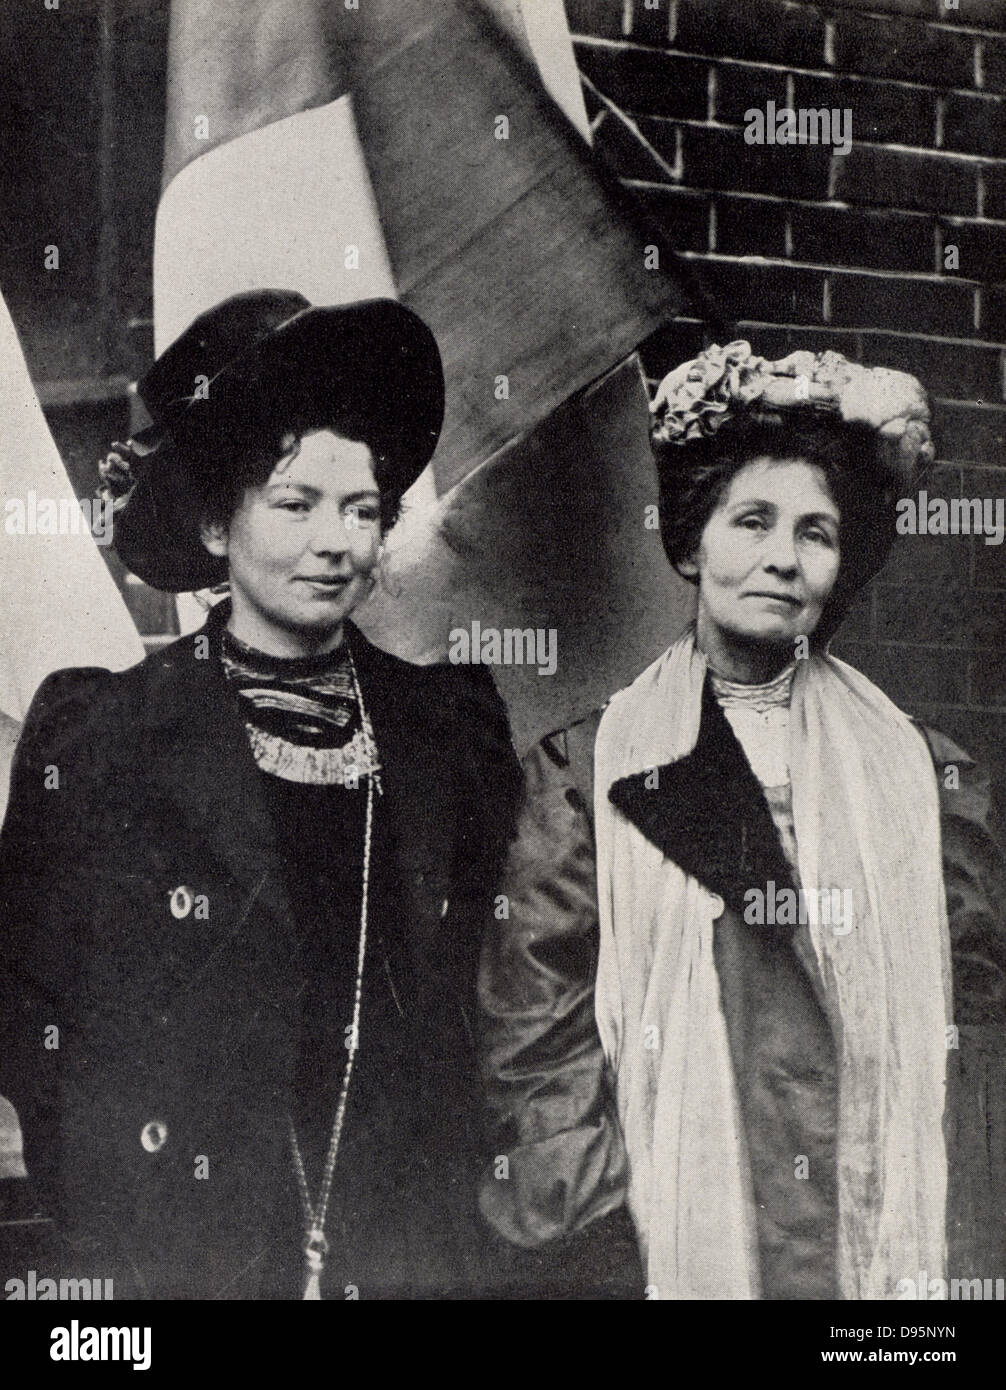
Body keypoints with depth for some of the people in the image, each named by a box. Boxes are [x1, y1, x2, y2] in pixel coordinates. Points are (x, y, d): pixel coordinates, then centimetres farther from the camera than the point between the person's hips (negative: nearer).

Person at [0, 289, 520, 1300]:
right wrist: (116, 1227, -5)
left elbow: (491, 984, 9)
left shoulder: (450, 725, 5)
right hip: (181, 1248, -2)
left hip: (411, 1251, 2)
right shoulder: (96, 728, -3)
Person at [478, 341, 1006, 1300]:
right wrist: (598, 1202, -9)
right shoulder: (587, 767, 5)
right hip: (676, 1245, -1)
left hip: (888, 1244, 2)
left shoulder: (924, 776, 9)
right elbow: (533, 1026, 2)